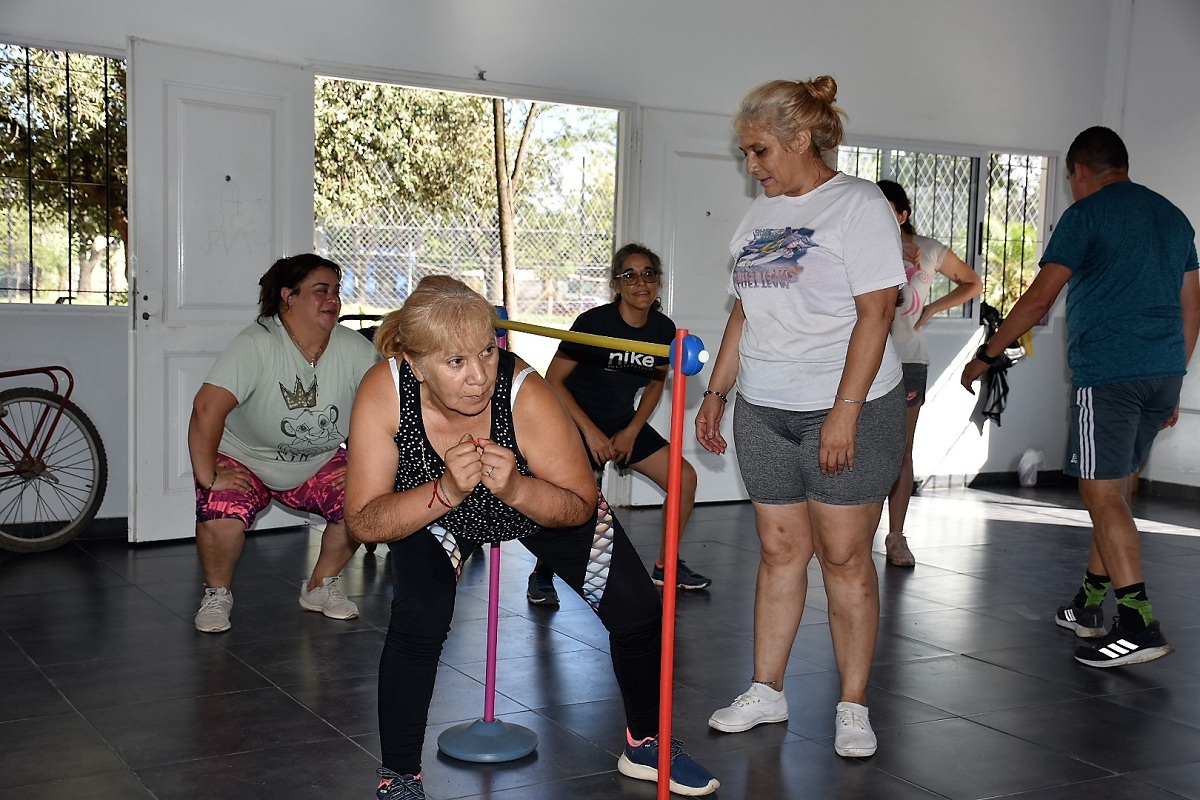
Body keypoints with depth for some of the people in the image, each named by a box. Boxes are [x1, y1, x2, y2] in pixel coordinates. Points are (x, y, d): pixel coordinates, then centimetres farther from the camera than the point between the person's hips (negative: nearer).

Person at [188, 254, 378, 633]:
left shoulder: (355, 349, -13)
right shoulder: (256, 345, -26)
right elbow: (207, 409, -34)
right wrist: (208, 477, -33)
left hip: (319, 464, 4)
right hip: (244, 459, -3)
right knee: (220, 518, -30)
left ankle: (321, 586, 8)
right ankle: (218, 593, 4)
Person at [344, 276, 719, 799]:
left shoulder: (525, 393, -39)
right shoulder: (383, 392, -36)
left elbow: (581, 505, -27)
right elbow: (363, 523, -32)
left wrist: (516, 489, -47)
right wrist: (445, 491, -48)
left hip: (539, 505, 1)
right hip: (432, 509, 0)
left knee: (638, 613, -1)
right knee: (416, 621, -25)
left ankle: (645, 745, 27)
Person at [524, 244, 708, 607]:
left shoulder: (664, 329, -6)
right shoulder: (594, 322, -21)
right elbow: (553, 379, -17)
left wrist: (632, 431, -1)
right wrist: (591, 432, -19)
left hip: (624, 423, 6)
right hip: (576, 423, -6)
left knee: (684, 478, -3)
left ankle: (665, 565, 16)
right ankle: (542, 574, 3)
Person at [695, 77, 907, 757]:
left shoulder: (859, 205, -6)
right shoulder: (759, 215, 15)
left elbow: (875, 313, -13)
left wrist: (844, 410, -19)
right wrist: (717, 392, 15)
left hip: (847, 409, -6)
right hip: (764, 412, 6)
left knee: (844, 555, -1)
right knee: (780, 550, 9)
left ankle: (854, 707, 10)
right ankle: (767, 691, 19)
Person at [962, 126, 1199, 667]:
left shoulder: (1086, 214, -4)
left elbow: (1038, 299, -9)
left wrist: (986, 355, 0)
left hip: (1107, 373, -8)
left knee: (1103, 495, -7)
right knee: (1116, 491, 15)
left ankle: (1139, 625, -13)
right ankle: (1088, 607, 23)